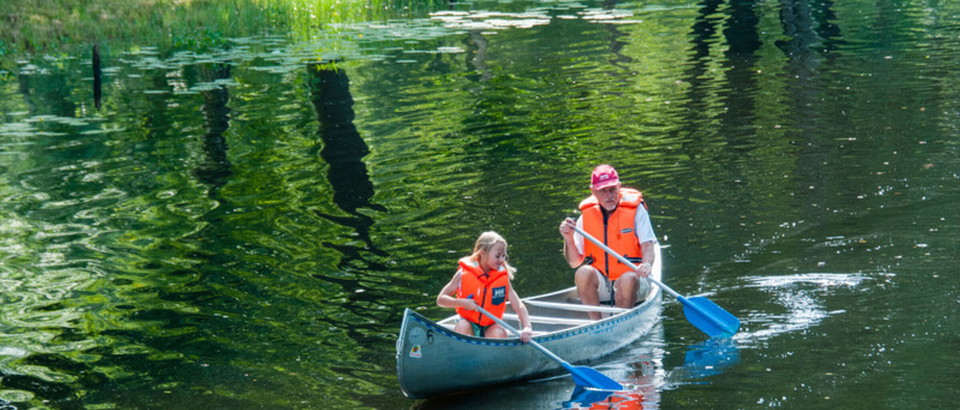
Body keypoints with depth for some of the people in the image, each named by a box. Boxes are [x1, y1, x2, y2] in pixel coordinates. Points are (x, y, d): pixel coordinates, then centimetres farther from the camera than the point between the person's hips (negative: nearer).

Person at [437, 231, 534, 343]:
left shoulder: (502, 277, -3)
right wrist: (462, 302, -22)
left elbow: (519, 306, -8)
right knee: (462, 326, -33)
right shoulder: (464, 274, -8)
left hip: (490, 327, 1)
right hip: (469, 324, -1)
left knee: (499, 333, -30)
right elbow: (440, 300, -5)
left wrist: (527, 328, -26)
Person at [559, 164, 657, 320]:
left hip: (634, 284, -2)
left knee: (628, 279, -35)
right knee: (584, 273, -28)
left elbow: (648, 246, -11)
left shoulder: (635, 210, -2)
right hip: (601, 286, 2)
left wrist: (646, 265, -33)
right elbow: (574, 262, 3)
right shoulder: (586, 215, 3)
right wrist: (569, 239, -15)